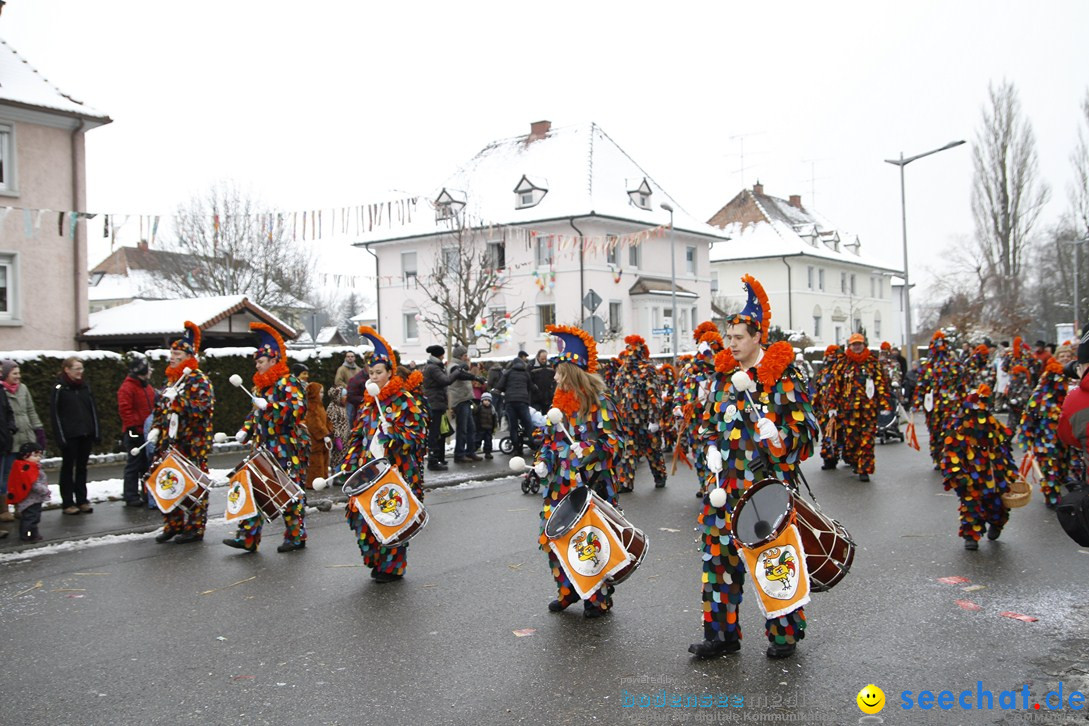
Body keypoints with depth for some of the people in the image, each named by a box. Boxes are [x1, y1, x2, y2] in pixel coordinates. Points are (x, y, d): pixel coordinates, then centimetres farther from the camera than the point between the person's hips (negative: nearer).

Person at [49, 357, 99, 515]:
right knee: (68, 468, 4)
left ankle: (82, 500, 18)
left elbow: (93, 410, 13)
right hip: (69, 436, -5)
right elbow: (55, 414, -8)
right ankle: (67, 503, 9)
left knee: (82, 468, 11)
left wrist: (96, 432, 7)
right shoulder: (60, 388, -6)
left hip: (85, 435, 5)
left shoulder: (85, 387, 9)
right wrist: (60, 436, -14)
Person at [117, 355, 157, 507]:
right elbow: (124, 409, -18)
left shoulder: (148, 386, 15)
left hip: (148, 432, 8)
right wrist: (132, 427, -20)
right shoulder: (127, 387, -12)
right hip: (136, 432, -8)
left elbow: (153, 407, 23)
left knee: (148, 464, 13)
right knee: (134, 464, -3)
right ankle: (131, 496, 2)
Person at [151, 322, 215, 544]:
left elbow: (201, 407, -22)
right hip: (171, 443, 9)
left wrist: (176, 400, -23)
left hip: (193, 445, -9)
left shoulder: (198, 380, -9)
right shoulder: (171, 379, 17)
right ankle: (173, 525, 23)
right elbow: (160, 407, 25)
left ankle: (195, 528, 5)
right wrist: (156, 428, 11)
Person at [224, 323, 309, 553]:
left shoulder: (288, 382, -9)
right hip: (265, 448, 8)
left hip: (287, 449, -8)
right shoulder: (261, 385, 18)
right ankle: (248, 537, 8)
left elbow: (298, 408, -23)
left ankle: (296, 537, 10)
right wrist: (246, 430, 12)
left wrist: (271, 406, -31)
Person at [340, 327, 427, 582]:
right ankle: (377, 562, 21)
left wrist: (392, 435, -22)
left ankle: (392, 567, 12)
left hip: (395, 470, -6)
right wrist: (351, 463, 9)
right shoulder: (369, 401, 14)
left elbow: (417, 431, -10)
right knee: (364, 514, 4)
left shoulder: (404, 399, -5)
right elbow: (358, 434, 17)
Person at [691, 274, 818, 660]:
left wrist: (771, 452, -17)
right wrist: (716, 472, 3)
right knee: (720, 552, 5)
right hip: (728, 483, 5)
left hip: (770, 483, -5)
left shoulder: (782, 375, -6)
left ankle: (784, 633, 20)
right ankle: (722, 632, 17)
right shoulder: (723, 375, 10)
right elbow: (710, 428, 14)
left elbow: (804, 428, -7)